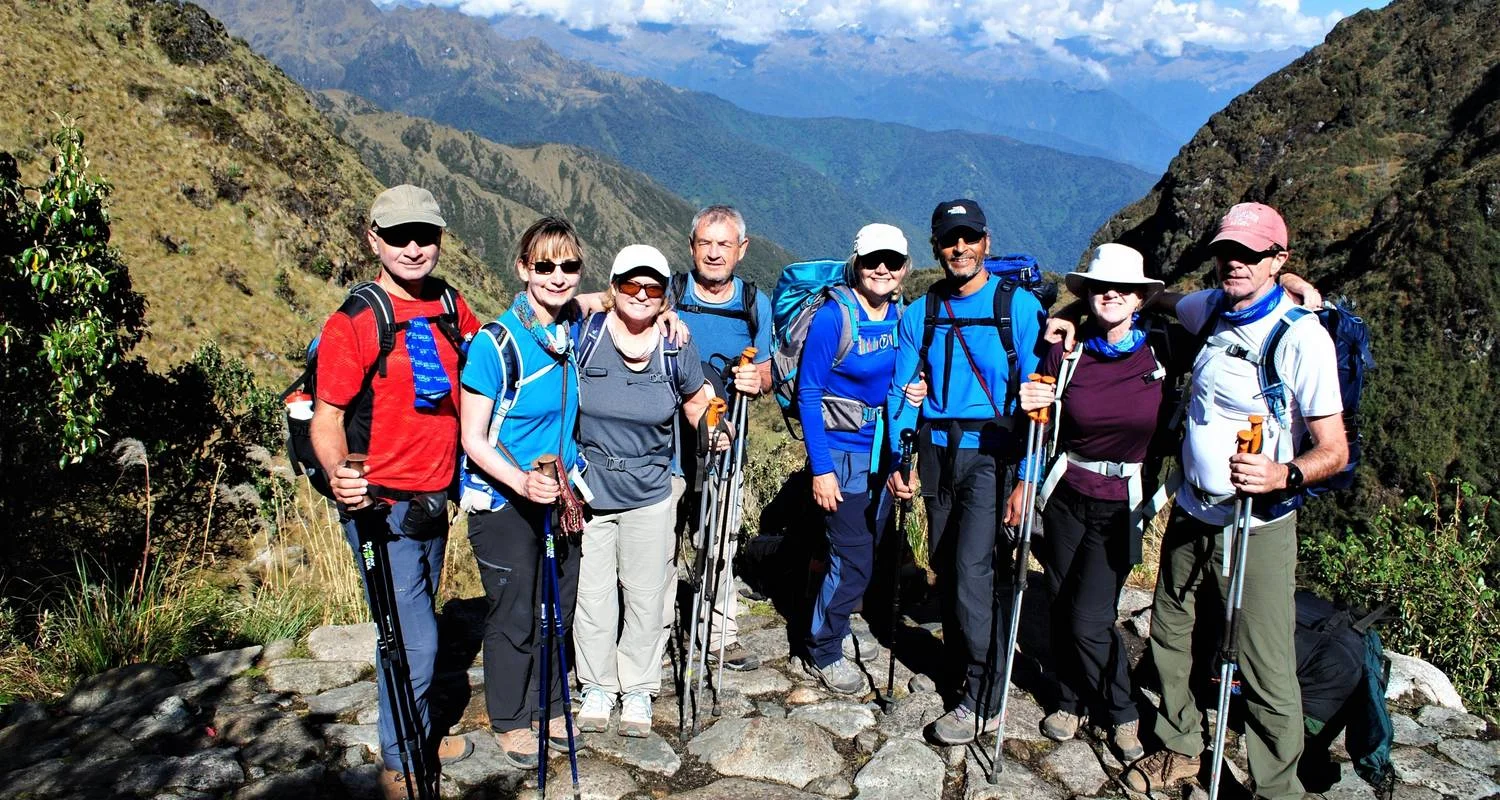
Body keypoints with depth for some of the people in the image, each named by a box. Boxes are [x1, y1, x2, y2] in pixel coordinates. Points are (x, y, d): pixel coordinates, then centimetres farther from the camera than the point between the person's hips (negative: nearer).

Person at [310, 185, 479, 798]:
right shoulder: (353, 323, -14)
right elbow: (326, 417, -16)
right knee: (414, 638, -4)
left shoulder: (451, 306, 4)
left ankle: (418, 737, 39)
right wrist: (338, 473, -33)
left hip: (434, 501, 7)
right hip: (380, 507, -6)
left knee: (417, 628, 21)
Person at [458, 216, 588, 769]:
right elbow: (473, 439, -16)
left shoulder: (581, 329, -4)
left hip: (563, 495, 5)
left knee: (558, 609, 16)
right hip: (503, 501, -5)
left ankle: (548, 707, 38)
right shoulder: (497, 343, -20)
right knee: (514, 617, 7)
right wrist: (522, 482, -32)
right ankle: (510, 722, 29)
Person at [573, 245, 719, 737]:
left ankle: (638, 690, 31)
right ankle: (597, 687, 31)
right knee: (593, 594, 10)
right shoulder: (584, 334, -10)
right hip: (587, 490, -1)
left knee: (645, 596, 12)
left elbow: (695, 402, 12)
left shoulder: (676, 348, -6)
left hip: (649, 494, 1)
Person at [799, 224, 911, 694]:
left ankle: (834, 626, 39)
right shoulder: (833, 316, -15)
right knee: (852, 557, -3)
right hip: (842, 453, -6)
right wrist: (820, 469, -17)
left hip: (883, 452, 6)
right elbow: (808, 395, -14)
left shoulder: (904, 317, 3)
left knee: (868, 551, 16)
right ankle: (824, 652, 17)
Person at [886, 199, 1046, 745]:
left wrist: (1026, 477, -14)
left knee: (975, 568, -11)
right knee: (944, 565, 10)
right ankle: (961, 656, 32)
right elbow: (903, 390, 10)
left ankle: (982, 701, 1)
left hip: (991, 451, -4)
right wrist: (899, 462, -1)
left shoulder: (1019, 306, -4)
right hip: (937, 449, 5)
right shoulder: (920, 314, 9)